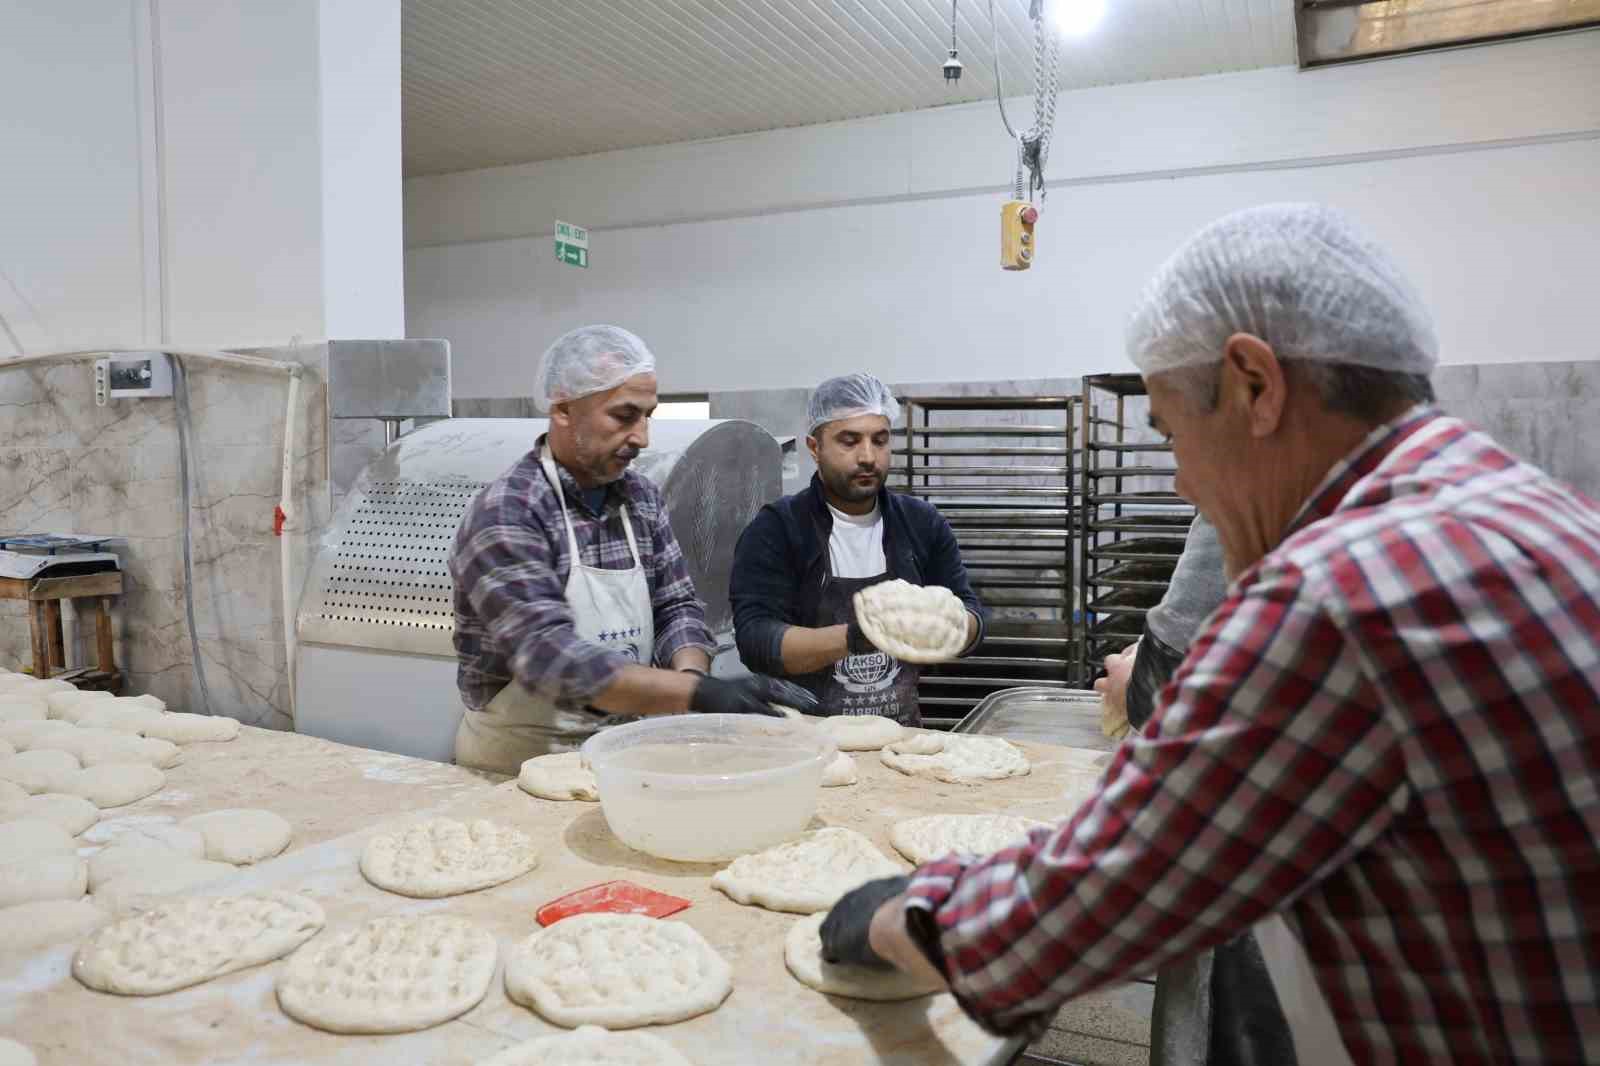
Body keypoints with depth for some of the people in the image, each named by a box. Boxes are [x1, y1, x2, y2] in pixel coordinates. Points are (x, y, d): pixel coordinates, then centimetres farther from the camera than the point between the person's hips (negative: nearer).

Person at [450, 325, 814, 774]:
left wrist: (691, 674, -14)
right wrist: (699, 692, -31)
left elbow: (676, 606, 7)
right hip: (519, 761, -5)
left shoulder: (643, 497, 5)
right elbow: (549, 655, -25)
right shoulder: (506, 512, -16)